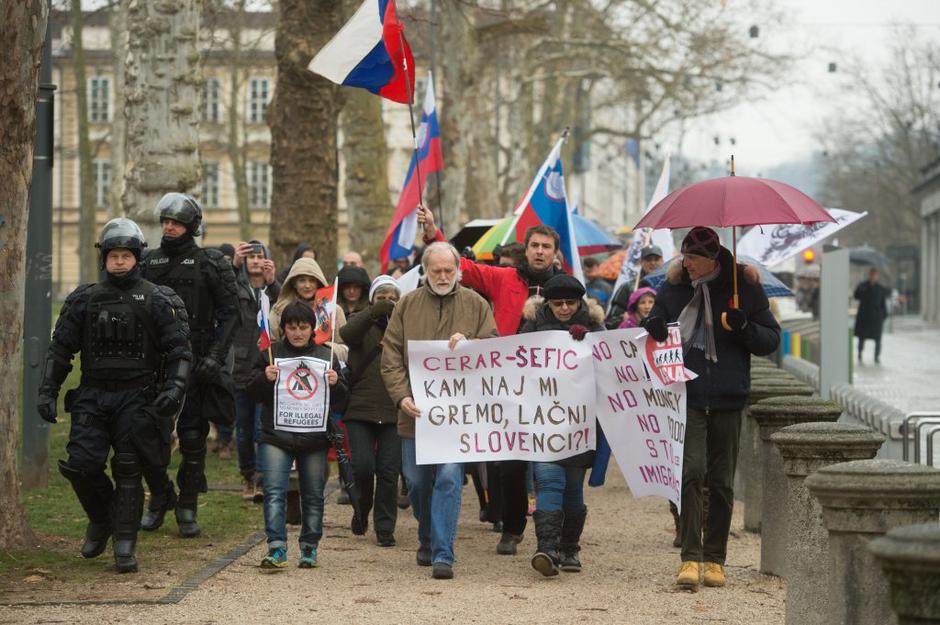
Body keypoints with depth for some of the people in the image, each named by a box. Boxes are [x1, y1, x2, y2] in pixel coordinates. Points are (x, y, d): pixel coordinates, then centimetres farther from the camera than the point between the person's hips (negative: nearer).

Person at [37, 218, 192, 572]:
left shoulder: (157, 301, 1)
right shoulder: (83, 300, 8)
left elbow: (180, 350, -2)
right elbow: (60, 349, 11)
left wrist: (175, 386, -18)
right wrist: (47, 391, 3)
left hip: (137, 397, -2)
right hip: (92, 397, 2)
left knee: (128, 472, -4)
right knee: (81, 465, -8)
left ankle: (124, 544, 3)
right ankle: (101, 520, 21)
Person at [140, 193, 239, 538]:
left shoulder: (210, 264, -2)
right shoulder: (149, 263, 10)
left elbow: (230, 313, -4)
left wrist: (215, 355, -14)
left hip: (194, 364, -3)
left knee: (192, 437, 1)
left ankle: (188, 507, 11)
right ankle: (160, 495, 20)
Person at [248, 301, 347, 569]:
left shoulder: (326, 356, 8)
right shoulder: (271, 354, 6)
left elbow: (340, 400, 8)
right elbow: (253, 392, 3)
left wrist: (335, 384, -14)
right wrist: (265, 378, -17)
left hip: (314, 438, 1)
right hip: (276, 435, -1)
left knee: (313, 495, 9)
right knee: (274, 491, -12)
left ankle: (309, 548, 22)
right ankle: (276, 548, -15)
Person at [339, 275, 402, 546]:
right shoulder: (362, 321, 9)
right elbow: (347, 334, -14)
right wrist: (374, 312, -26)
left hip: (393, 412, 0)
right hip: (361, 409, 0)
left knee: (388, 471, -1)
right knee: (363, 466, -6)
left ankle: (385, 528, 9)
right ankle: (361, 512, 21)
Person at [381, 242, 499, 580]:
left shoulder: (476, 305, 6)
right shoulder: (407, 306, 7)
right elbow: (391, 357, 3)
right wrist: (401, 396, -11)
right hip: (416, 412, 2)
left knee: (449, 478, -12)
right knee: (417, 481, 11)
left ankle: (442, 554, -12)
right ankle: (428, 540, 34)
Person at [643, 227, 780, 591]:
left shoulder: (745, 286, 1)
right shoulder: (674, 286, 5)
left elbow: (771, 340, 5)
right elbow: (654, 327, 14)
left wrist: (744, 327, -15)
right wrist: (653, 329, -10)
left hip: (727, 397, 0)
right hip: (687, 395, 0)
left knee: (722, 479, 6)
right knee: (691, 470, -15)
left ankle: (715, 558, 17)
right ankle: (690, 557, -15)